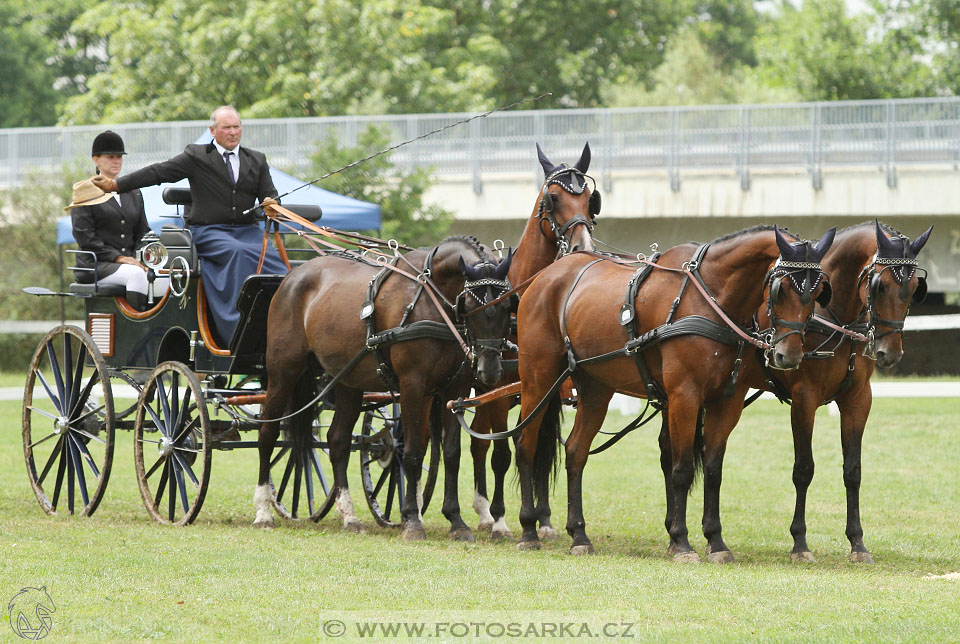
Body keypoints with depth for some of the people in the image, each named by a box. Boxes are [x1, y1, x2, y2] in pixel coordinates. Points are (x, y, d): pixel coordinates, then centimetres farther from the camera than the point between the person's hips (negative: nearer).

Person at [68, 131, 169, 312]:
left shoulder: (133, 193, 22)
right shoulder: (86, 190, 5)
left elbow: (142, 232, 21)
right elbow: (84, 236, -5)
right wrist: (116, 257, -15)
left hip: (129, 261, 5)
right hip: (96, 266, -5)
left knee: (162, 279, -24)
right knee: (136, 274, -34)